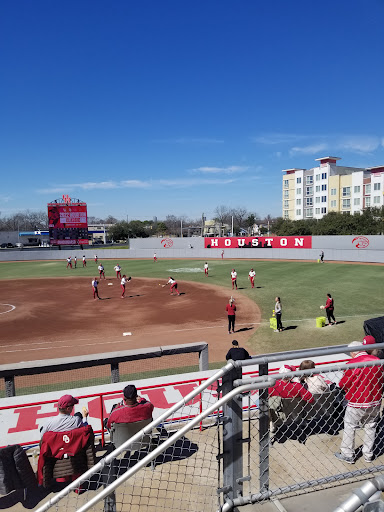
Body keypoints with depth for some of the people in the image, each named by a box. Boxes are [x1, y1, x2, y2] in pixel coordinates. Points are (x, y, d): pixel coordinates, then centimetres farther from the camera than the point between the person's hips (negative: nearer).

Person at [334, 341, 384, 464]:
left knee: (349, 427, 11)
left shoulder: (352, 364, -21)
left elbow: (343, 384, -13)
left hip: (357, 404, -5)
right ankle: (368, 455, 32)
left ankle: (348, 455, 21)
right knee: (371, 427, 20)